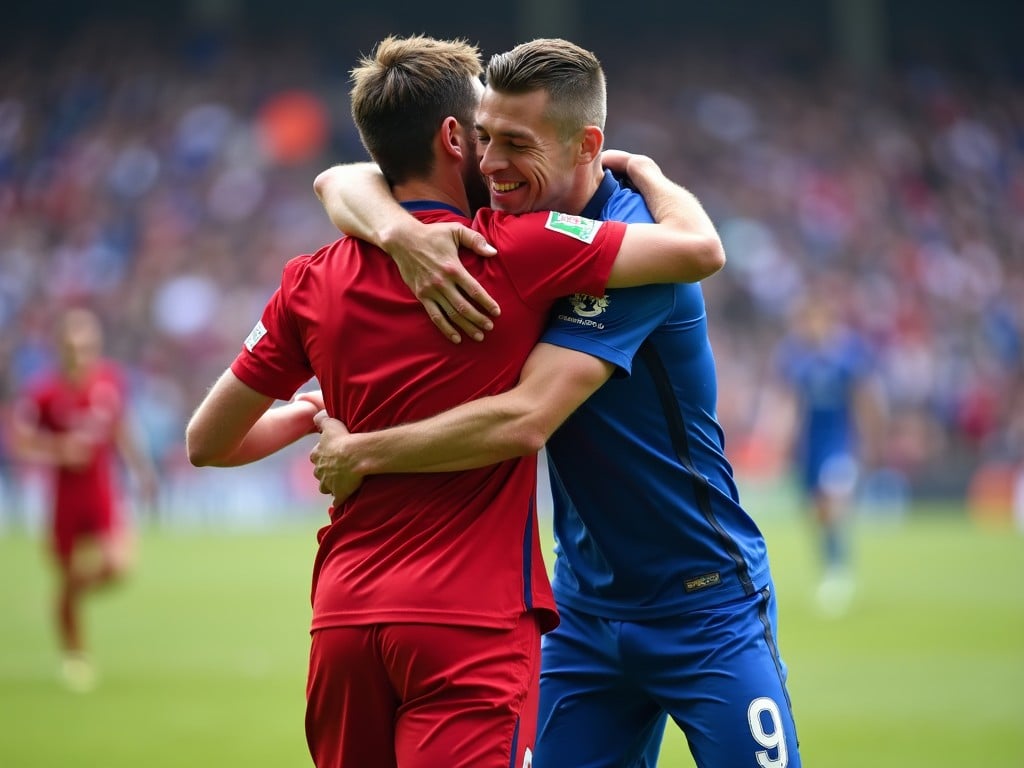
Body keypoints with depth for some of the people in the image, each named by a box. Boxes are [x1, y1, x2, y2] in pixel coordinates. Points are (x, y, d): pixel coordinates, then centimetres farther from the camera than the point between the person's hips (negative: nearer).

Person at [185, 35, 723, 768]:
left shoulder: (313, 281, 8)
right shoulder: (512, 253, -6)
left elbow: (206, 443, 15)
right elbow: (699, 248, -7)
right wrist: (640, 168, 13)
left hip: (344, 616, 5)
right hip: (471, 622, -5)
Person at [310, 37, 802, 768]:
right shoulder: (502, 223, 0)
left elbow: (523, 422, -31)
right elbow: (340, 181, -4)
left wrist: (360, 453, -22)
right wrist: (400, 233, -27)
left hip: (703, 604, -6)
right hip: (586, 608, 6)